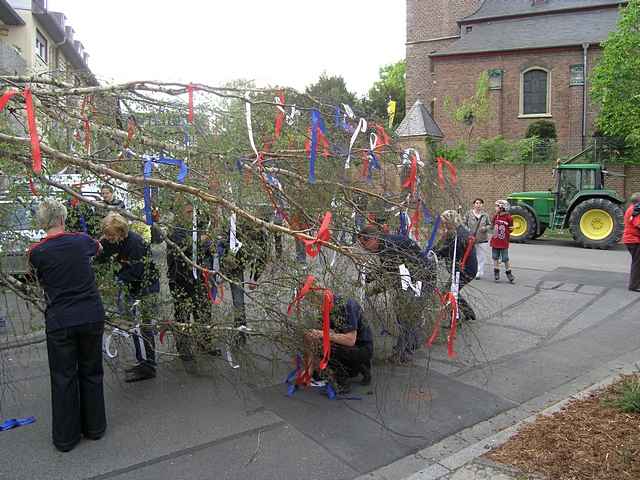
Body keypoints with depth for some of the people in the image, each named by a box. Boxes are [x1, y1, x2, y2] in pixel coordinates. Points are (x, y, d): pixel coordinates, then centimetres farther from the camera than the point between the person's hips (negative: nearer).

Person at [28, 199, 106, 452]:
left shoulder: (36, 252, -6)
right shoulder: (81, 241, -2)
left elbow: (42, 281, 11)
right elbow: (98, 247, 23)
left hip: (59, 322, -1)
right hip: (92, 317, 2)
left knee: (63, 378, 11)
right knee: (91, 372, 16)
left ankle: (66, 437, 22)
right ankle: (94, 427, 29)